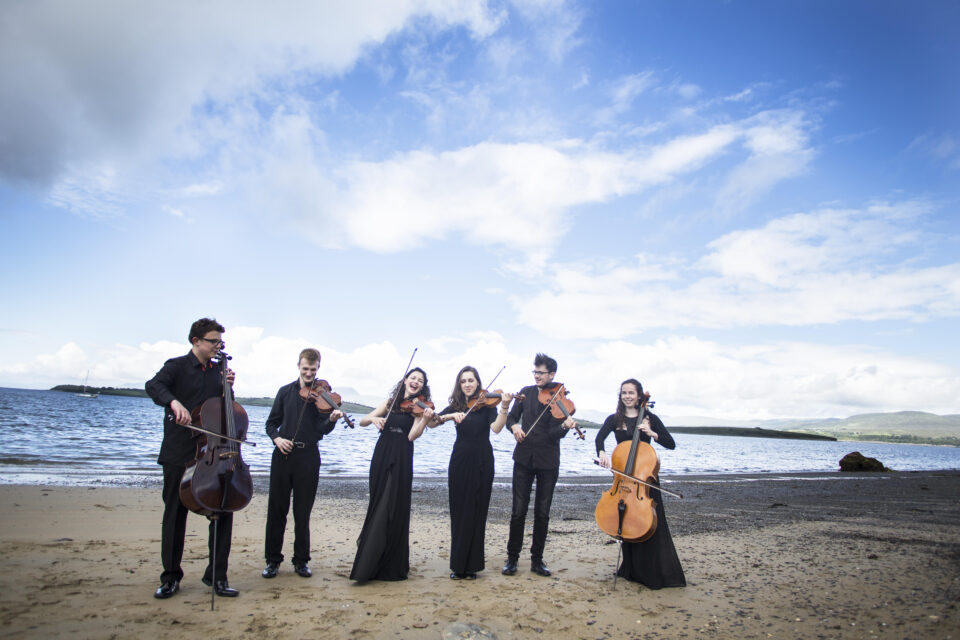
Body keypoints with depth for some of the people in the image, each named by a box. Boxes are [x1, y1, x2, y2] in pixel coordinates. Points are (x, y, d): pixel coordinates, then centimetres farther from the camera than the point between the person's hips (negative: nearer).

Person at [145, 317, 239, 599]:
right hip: (179, 453, -4)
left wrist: (227, 386, 0)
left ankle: (216, 575, 11)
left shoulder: (217, 370, 12)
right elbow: (154, 386, -22)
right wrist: (174, 402, -42)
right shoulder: (177, 366, -2)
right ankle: (171, 577, 23)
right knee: (175, 513, 7)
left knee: (224, 508, -1)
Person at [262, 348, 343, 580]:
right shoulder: (285, 392, 9)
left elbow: (322, 429, -8)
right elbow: (271, 422, 12)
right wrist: (276, 438, -8)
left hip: (308, 457, -2)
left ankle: (301, 560, 18)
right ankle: (273, 559, 19)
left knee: (303, 512, 5)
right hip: (283, 454, 2)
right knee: (276, 508, 6)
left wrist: (332, 419, -30)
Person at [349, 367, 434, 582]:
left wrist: (425, 419, -28)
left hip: (401, 460, -3)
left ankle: (391, 566, 10)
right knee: (377, 507, 9)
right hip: (381, 457, 3)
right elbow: (362, 421, 9)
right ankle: (369, 564, 24)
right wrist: (373, 419, -13)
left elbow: (412, 436, -11)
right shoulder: (390, 403, 12)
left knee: (393, 511, -3)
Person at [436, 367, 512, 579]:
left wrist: (504, 407, -33)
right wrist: (451, 415, -19)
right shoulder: (456, 405, 8)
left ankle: (471, 565, 9)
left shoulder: (487, 402, -1)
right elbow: (432, 423, -3)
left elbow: (496, 428, -17)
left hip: (481, 465, -2)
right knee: (458, 512, 5)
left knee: (475, 513, 1)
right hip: (459, 462, 3)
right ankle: (458, 565, 13)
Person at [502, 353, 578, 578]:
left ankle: (537, 560, 21)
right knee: (518, 511, 2)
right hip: (524, 458, 2)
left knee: (542, 513, 6)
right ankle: (512, 558, 16)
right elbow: (511, 417, 12)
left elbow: (555, 433, -13)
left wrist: (565, 426, -35)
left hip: (548, 461, -1)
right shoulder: (526, 392, 6)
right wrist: (514, 426, -10)